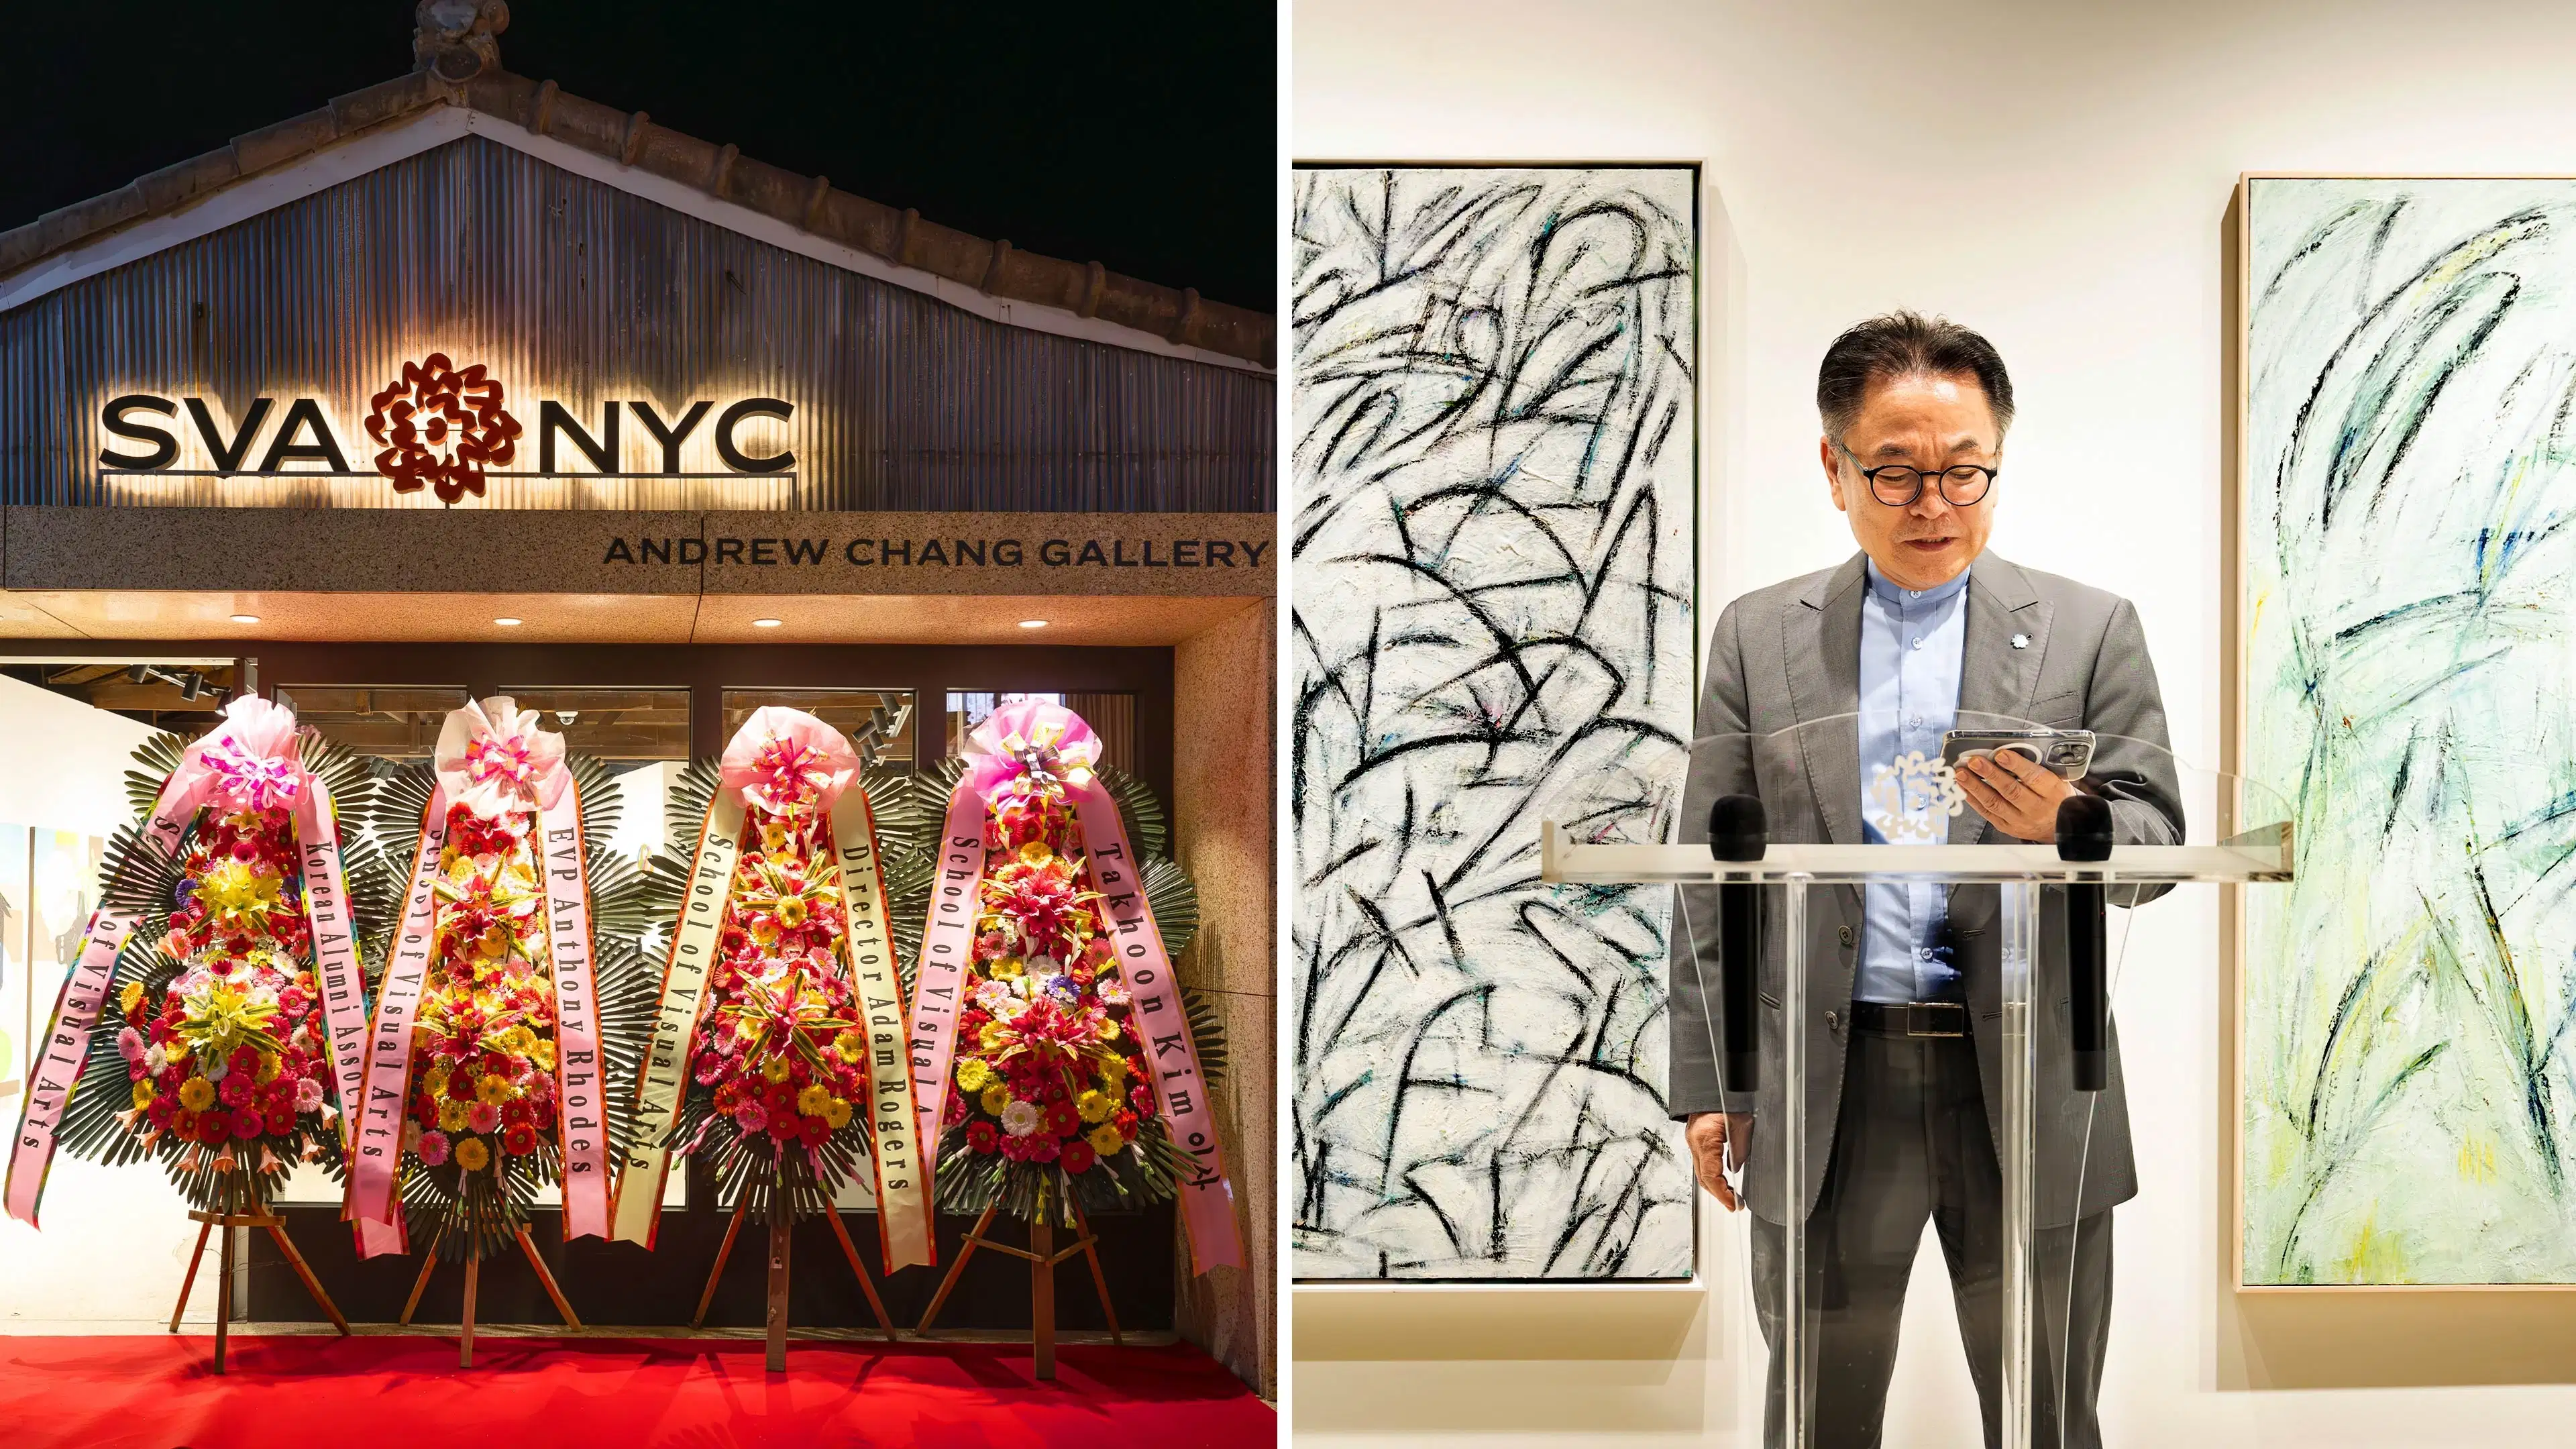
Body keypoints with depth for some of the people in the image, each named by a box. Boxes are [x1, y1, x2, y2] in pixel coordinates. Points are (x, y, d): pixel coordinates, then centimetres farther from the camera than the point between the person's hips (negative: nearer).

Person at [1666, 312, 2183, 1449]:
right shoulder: (1757, 637, 8)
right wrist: (1707, 1079, 3)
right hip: (1825, 1087, 1)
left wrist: (2062, 824, -21)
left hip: (2028, 1085, 0)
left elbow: (2157, 839, 2)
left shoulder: (2089, 629, 6)